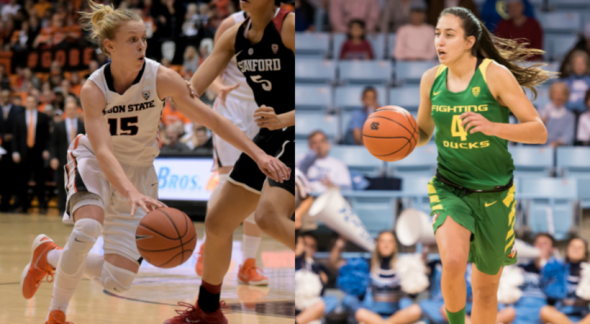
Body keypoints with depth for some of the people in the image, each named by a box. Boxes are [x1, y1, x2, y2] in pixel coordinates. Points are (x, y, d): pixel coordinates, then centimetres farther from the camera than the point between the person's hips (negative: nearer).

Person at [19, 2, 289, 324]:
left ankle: (51, 256, 21)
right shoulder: (93, 90, -24)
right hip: (95, 166, -2)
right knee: (89, 227, -38)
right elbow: (102, 151, -36)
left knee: (118, 281, -7)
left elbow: (212, 119, -19)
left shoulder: (161, 78, -21)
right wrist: (131, 193, -54)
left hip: (138, 171, 2)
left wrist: (258, 154, -29)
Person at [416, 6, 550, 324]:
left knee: (486, 289, 12)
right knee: (453, 261, -28)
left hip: (494, 194, -1)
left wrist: (493, 127, -30)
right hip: (449, 189, 1)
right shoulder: (431, 79, -2)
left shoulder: (495, 75, -13)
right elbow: (423, 132, 14)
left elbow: (539, 131, -14)